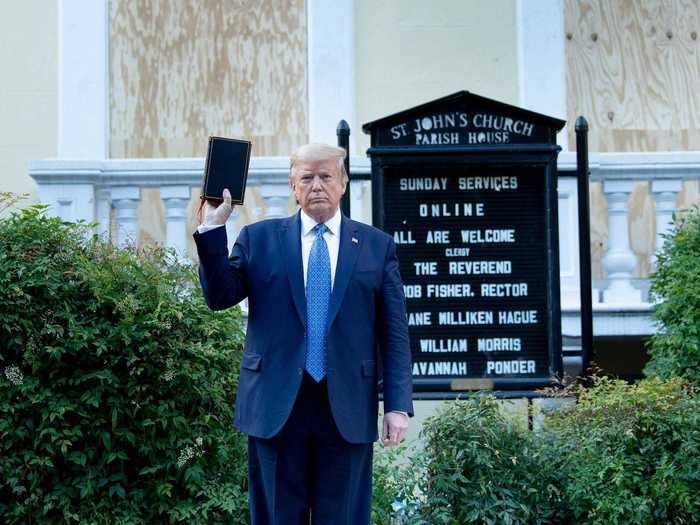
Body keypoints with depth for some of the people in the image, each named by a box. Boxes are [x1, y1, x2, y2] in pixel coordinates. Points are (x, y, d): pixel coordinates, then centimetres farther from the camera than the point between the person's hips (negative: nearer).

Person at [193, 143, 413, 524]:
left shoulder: (377, 245, 7)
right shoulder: (259, 238, 8)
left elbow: (394, 332, 5)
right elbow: (219, 296, 1)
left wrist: (398, 405, -2)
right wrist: (212, 229, -9)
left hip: (347, 409, 0)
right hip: (276, 406, 0)